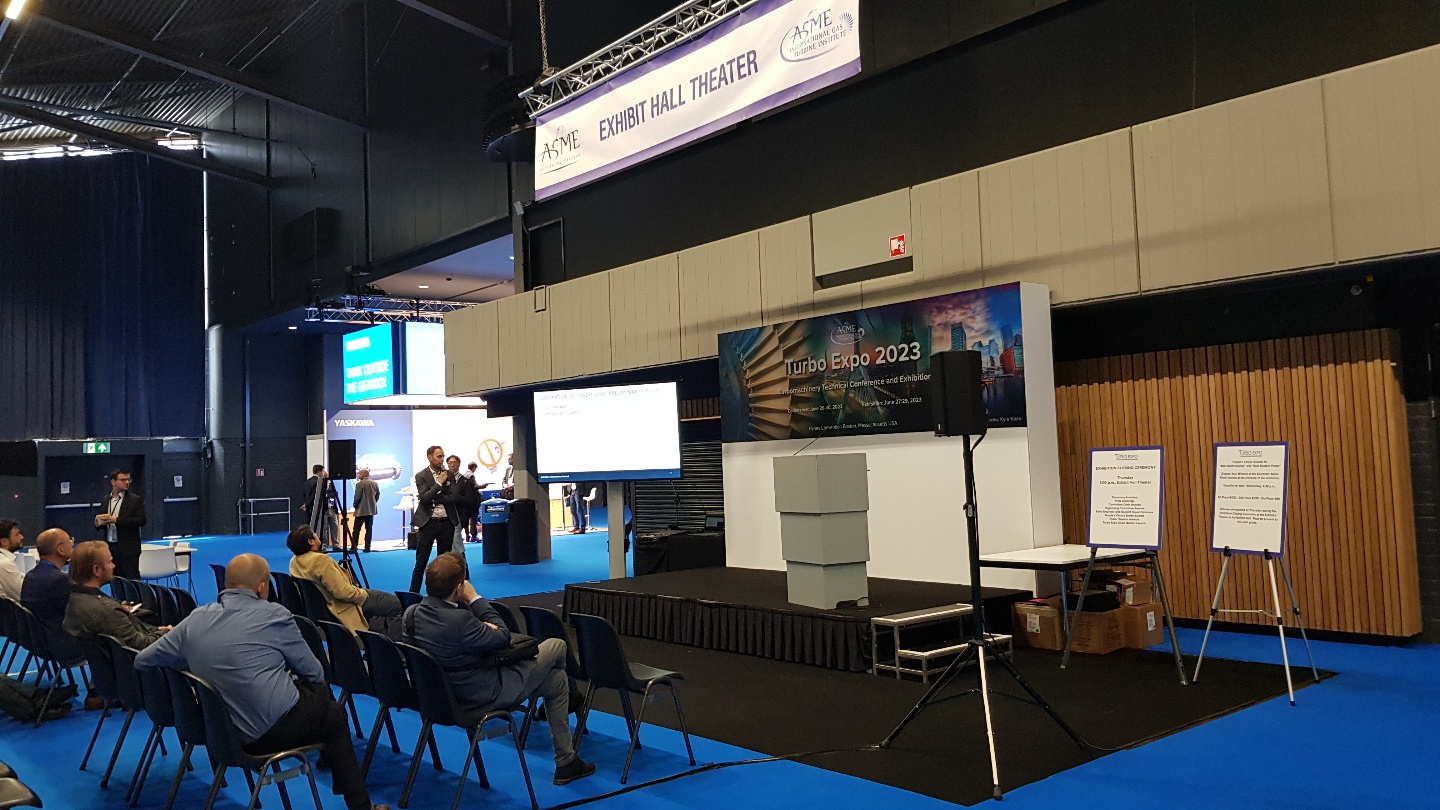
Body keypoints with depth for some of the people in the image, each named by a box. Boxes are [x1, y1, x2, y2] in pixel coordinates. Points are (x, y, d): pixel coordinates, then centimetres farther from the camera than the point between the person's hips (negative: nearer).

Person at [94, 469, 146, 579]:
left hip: (128, 548, -5)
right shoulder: (105, 501, 13)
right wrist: (98, 522, -7)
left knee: (132, 579, -6)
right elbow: (100, 521, 18)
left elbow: (141, 520, -13)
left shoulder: (135, 500, -2)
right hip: (110, 547, 5)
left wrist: (116, 520, -20)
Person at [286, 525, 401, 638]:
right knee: (394, 603, 0)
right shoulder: (321, 560, -29)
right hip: (346, 610, -10)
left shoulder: (294, 561, 0)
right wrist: (363, 594, -13)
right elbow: (343, 592, -31)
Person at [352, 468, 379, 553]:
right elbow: (377, 496, 9)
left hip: (361, 510, -6)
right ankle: (367, 547, 4)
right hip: (371, 510, 6)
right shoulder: (375, 484, 6)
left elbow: (357, 497, -13)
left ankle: (354, 547, -4)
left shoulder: (360, 484, -13)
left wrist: (355, 505, 3)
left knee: (357, 529, -1)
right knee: (369, 529, 6)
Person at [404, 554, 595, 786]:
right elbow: (503, 637, -19)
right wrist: (475, 600, -13)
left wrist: (481, 626, -8)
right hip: (484, 695, -9)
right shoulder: (458, 620, -34)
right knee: (557, 646, 9)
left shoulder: (413, 613, -8)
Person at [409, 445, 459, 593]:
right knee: (421, 563, 0)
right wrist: (439, 483, -16)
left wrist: (432, 498, -10)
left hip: (447, 522, 3)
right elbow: (424, 498, -15)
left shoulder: (449, 474, 7)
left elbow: (452, 497, -2)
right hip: (428, 522, -3)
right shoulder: (421, 476, -2)